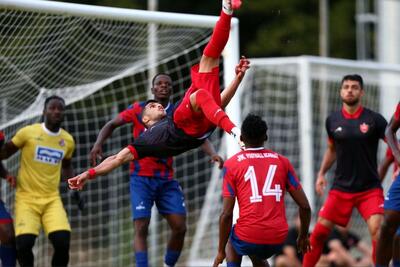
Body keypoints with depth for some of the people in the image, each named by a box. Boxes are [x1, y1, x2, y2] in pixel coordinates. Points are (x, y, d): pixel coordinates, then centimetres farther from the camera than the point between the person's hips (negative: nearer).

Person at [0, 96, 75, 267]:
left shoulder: (68, 140, 7)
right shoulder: (28, 132, -7)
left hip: (52, 200, 3)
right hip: (26, 198, -3)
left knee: (62, 242, -17)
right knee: (24, 244, -19)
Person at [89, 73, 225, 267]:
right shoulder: (139, 110, 1)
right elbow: (111, 125, 7)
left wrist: (212, 154, -26)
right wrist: (98, 144, -12)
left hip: (167, 180, 3)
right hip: (141, 179, -3)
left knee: (180, 227, -4)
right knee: (141, 227, -12)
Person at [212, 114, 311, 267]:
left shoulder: (231, 164, 2)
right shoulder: (282, 161, 10)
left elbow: (226, 214, -3)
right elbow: (304, 206, 8)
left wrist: (221, 251, 7)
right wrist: (303, 236, 25)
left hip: (248, 238, -3)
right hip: (278, 239, 3)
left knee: (231, 244, 34)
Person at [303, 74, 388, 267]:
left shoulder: (374, 119, -6)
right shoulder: (332, 120, 4)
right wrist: (321, 174, 8)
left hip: (370, 188, -3)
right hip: (341, 187, 3)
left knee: (377, 231, -20)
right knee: (319, 232, 0)